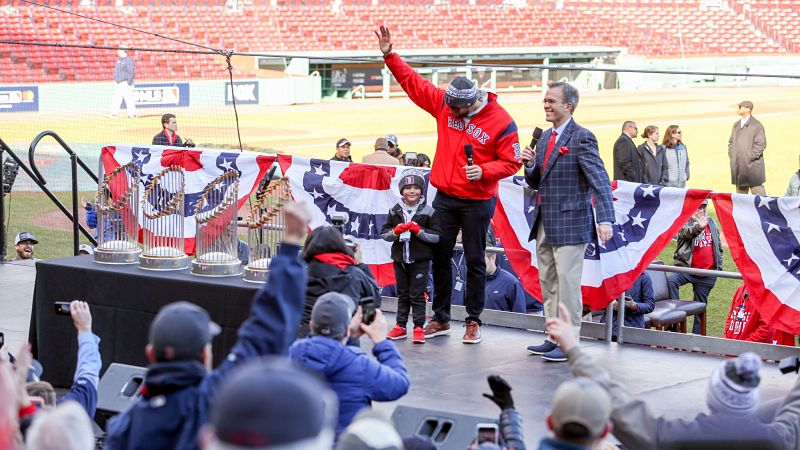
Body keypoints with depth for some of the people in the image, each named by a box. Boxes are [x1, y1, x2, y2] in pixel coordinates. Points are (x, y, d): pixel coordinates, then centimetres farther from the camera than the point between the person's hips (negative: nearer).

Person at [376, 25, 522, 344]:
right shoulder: (444, 103, -1)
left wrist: (483, 171, -26)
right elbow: (413, 83, 3)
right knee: (440, 257, 10)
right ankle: (441, 319, 21)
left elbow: (511, 162, -11)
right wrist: (389, 56, -3)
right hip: (445, 197, 5)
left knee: (474, 261, 3)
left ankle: (474, 321, 13)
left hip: (477, 201, -5)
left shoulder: (501, 122, -14)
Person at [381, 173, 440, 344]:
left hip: (420, 260, -3)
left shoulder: (428, 212, -4)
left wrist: (419, 231, -18)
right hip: (400, 258, 4)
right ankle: (400, 326, 18)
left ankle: (418, 328, 2)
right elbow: (384, 233, 5)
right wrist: (396, 231, -14)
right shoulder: (395, 211, 5)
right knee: (402, 294, 12)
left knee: (417, 295, -1)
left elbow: (436, 236, -6)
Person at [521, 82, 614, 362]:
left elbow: (600, 180, -18)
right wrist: (530, 165, -3)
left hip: (570, 223, -9)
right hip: (545, 223, 9)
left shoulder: (581, 138, -11)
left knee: (567, 284, -5)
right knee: (548, 284, 13)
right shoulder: (545, 138, 14)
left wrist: (605, 220, -28)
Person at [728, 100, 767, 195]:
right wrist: (731, 155, 9)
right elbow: (731, 142, 23)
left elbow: (761, 144, -12)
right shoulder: (736, 125, 15)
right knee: (740, 191, 11)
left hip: (752, 166, -7)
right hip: (738, 165, 7)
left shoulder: (756, 125, -8)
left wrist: (750, 157, -15)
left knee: (757, 191, -6)